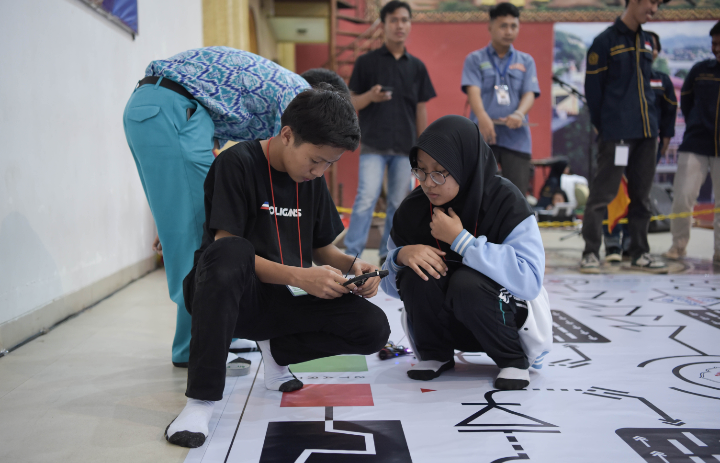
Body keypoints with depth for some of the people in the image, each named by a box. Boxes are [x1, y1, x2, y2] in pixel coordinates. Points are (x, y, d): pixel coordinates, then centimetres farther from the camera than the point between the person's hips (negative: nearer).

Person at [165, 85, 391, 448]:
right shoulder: (238, 163, -12)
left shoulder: (312, 179, 9)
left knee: (373, 328, -17)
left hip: (286, 298, 6)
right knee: (231, 252, -41)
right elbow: (226, 247, -21)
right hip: (223, 296, -5)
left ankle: (276, 350, 9)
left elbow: (322, 247, 16)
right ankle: (202, 400, -33)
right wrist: (299, 276, -30)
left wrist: (351, 265, -7)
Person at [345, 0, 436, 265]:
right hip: (373, 145, -3)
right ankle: (351, 254, -7)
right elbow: (352, 103, 3)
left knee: (398, 203, 6)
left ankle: (388, 255, 16)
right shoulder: (366, 62, 3)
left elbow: (421, 110, 13)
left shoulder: (417, 66, 11)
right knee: (367, 198, -13)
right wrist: (370, 96, -18)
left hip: (405, 147, 3)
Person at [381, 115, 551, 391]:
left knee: (467, 281, -33)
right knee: (416, 274, -25)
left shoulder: (506, 202, -18)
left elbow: (530, 279, -31)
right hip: (445, 325, 3)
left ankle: (513, 359, -6)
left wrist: (460, 239, -31)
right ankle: (435, 355, 2)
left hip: (506, 316, -3)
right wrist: (402, 255, -24)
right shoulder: (413, 209, -7)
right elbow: (389, 282, 1)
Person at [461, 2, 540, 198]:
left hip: (517, 138, 2)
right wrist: (482, 116, -29)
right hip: (482, 137, -2)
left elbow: (530, 94, 2)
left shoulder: (526, 61, 15)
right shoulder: (475, 59, 8)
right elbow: (473, 91, -8)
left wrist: (519, 114, -21)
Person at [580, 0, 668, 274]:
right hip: (616, 134, -7)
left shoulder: (647, 42, 15)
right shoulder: (606, 41, -4)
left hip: (647, 132, 7)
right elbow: (592, 88, -4)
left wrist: (652, 122, 13)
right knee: (602, 194, -4)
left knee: (641, 195, 11)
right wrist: (603, 126, -2)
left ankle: (640, 254, 19)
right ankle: (591, 253, 3)